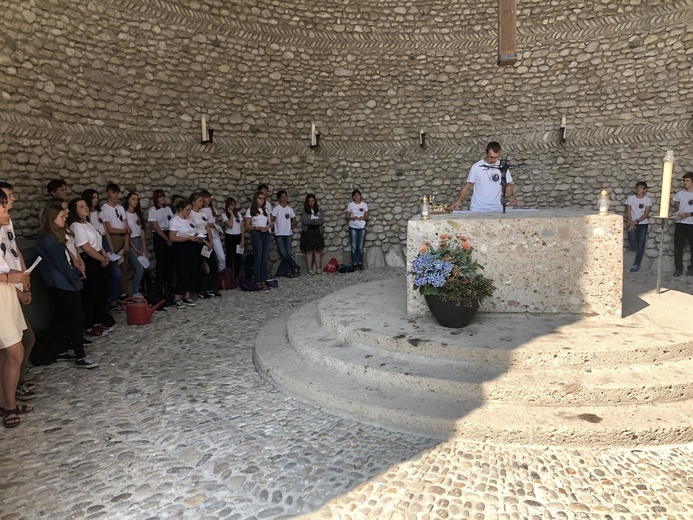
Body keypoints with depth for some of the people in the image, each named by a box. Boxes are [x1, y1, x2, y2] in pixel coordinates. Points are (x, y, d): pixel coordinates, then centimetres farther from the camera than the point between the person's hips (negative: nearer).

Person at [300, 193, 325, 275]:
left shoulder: (319, 209, 6)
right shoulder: (304, 210, -1)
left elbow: (322, 221, -4)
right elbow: (305, 221, -15)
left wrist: (311, 221, -10)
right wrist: (316, 220, -8)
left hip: (317, 232, 3)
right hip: (307, 232, -2)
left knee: (318, 250, 3)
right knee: (309, 251, -1)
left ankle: (318, 268, 8)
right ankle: (310, 269, 4)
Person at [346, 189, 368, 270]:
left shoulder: (364, 205, 4)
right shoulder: (350, 205, 1)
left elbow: (367, 217, 6)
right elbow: (347, 217, 3)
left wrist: (363, 218, -15)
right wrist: (352, 218, -17)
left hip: (362, 227, 1)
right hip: (353, 227, -1)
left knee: (360, 247, 2)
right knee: (354, 246, -1)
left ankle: (360, 263, 9)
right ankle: (354, 264, 5)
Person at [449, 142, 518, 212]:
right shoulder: (476, 167, -1)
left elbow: (507, 186, 8)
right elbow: (467, 186, 2)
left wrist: (511, 196, -12)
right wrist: (458, 200, -11)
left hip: (496, 210, 1)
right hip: (477, 209, -1)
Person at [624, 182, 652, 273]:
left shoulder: (647, 200, 1)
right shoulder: (630, 198, 4)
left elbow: (646, 214, -4)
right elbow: (628, 212, 0)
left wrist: (636, 221, -16)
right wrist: (631, 223, -12)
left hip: (642, 223, 0)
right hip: (632, 223, 1)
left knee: (640, 244, -7)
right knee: (632, 240, -22)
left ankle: (636, 265, -2)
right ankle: (634, 245, 18)